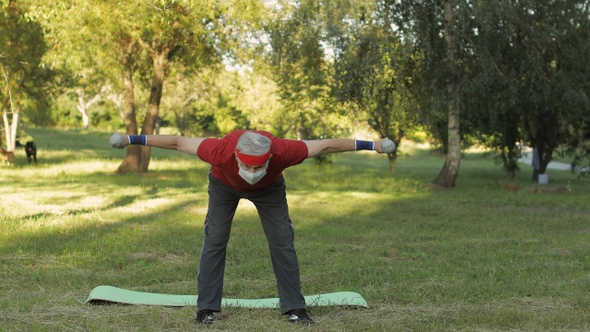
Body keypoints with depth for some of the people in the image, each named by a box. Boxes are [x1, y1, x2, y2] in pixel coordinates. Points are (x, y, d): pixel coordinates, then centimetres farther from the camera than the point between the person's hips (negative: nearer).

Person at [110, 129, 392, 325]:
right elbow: (178, 142, -31)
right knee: (214, 241, -7)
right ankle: (207, 308, 1)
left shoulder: (283, 151, -43)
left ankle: (294, 308, 4)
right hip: (224, 185, 0)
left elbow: (326, 145, -31)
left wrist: (371, 145, -24)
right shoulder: (221, 151, -44)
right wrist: (133, 140, -24)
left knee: (282, 242, -4)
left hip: (270, 188, 1)